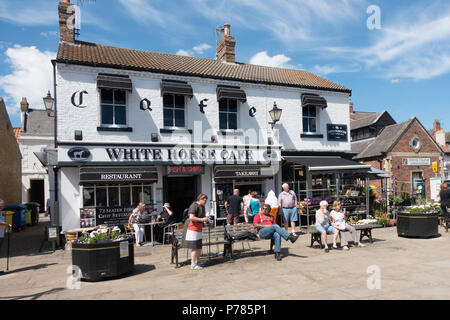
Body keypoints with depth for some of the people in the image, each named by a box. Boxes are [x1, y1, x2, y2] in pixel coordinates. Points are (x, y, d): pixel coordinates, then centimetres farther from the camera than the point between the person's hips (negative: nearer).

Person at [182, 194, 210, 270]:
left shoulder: (202, 207, 15)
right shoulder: (194, 206, -15)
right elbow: (191, 218, -24)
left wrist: (205, 219, 12)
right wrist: (202, 219, -21)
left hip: (198, 229, 9)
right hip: (192, 229, -9)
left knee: (199, 248, 12)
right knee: (195, 248, -4)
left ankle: (196, 262, 25)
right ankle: (193, 265, 5)